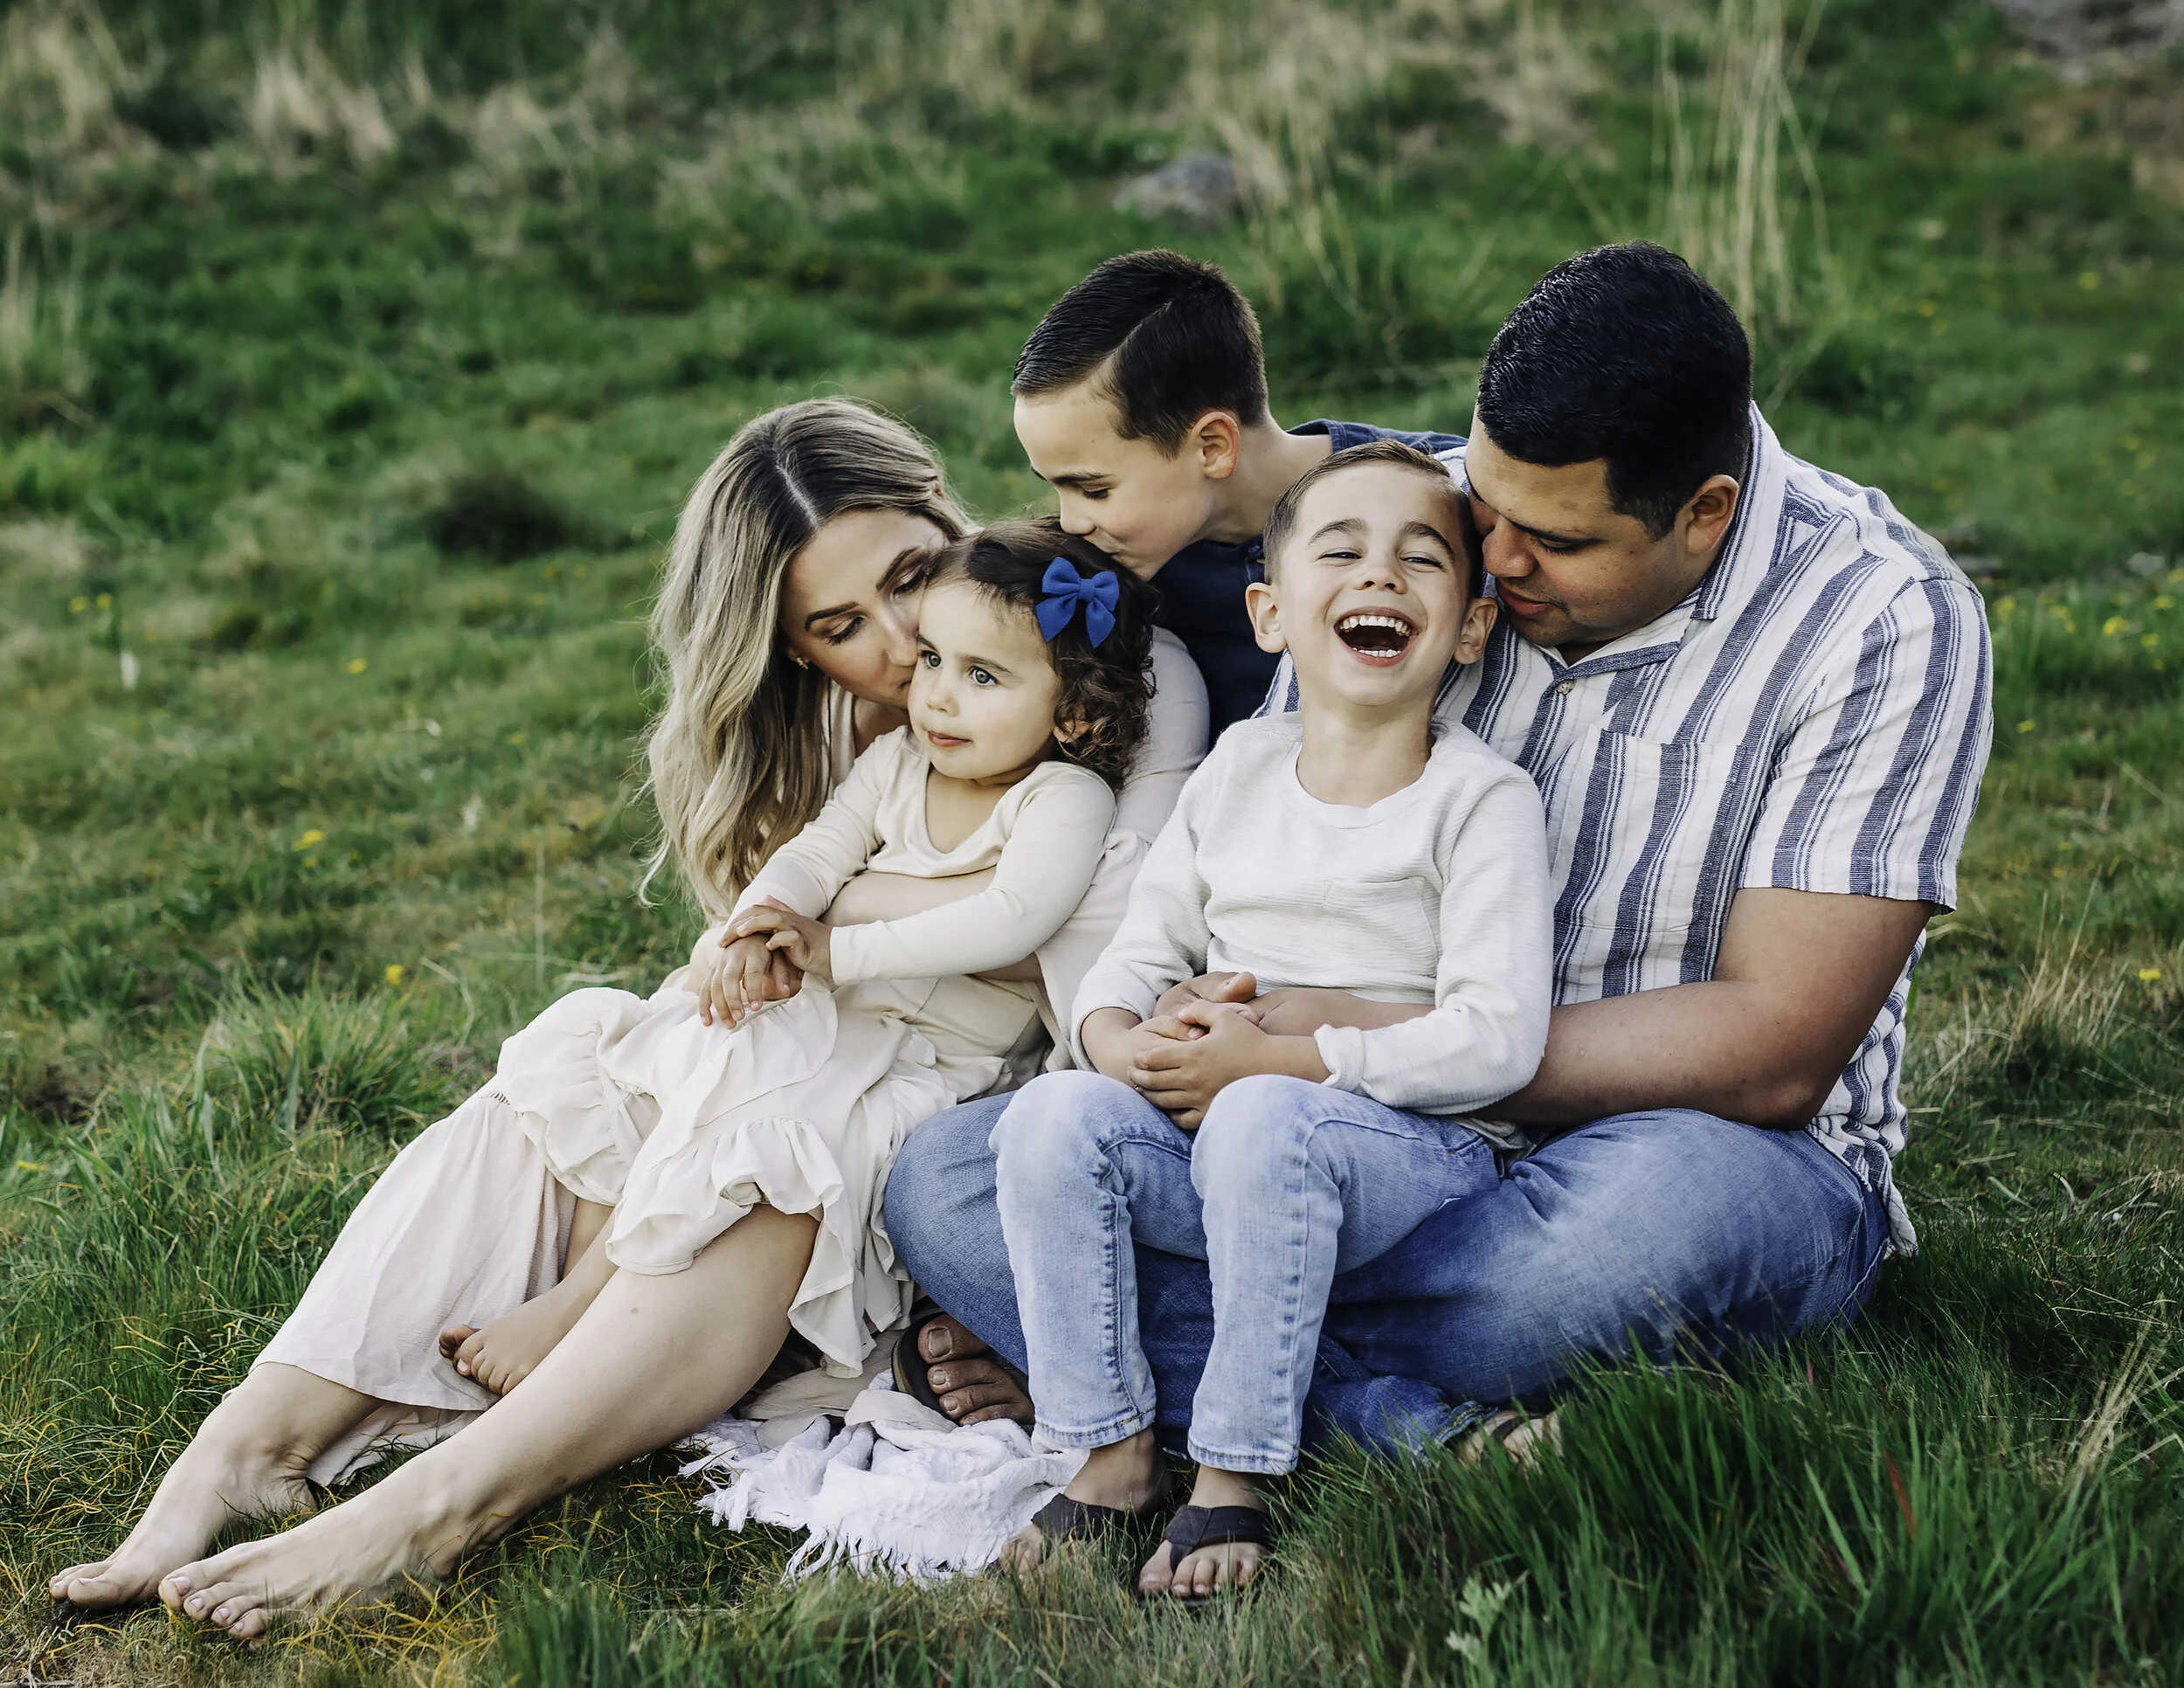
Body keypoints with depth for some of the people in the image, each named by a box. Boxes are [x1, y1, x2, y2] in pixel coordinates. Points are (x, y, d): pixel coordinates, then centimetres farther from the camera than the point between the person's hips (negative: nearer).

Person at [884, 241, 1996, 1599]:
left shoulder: (1887, 620, -14)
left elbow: (1773, 1052, -20)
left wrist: (1354, 1042, -25)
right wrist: (1174, 1020, -17)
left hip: (1708, 1152, -4)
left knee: (1661, 1203, -43)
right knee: (947, 1177, -14)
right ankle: (1433, 1437, -28)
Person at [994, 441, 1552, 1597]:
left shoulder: (1482, 800, -5)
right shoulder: (1237, 771, 12)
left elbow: (1496, 1038, -15)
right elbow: (1142, 950, 14)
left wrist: (1278, 1062, -19)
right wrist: (1118, 1039, -12)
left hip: (1416, 1151, -5)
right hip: (1204, 1137, 5)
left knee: (1262, 1124, -36)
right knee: (1051, 1119, -21)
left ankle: (1236, 1472, -24)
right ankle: (1113, 1448, -10)